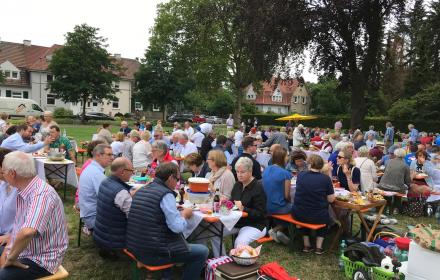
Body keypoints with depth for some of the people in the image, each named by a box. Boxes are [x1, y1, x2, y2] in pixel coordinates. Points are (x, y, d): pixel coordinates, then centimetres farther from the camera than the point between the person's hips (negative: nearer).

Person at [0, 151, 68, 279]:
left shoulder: (42, 195, -29)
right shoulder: (24, 191, 2)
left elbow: (27, 232, -41)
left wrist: (11, 258, -25)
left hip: (41, 260, -9)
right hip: (22, 249, 9)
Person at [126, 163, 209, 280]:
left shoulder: (141, 190, 9)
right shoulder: (166, 194, -15)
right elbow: (177, 227, -18)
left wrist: (177, 212, 15)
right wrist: (184, 214, 1)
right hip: (153, 254, -8)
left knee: (175, 235, 31)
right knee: (202, 251, 1)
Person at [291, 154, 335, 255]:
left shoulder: (300, 175, -1)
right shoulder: (326, 178, -10)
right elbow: (331, 200, -3)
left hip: (298, 214, 2)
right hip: (317, 217, -2)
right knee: (326, 218, 32)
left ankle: (306, 244, 29)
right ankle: (319, 246, 21)